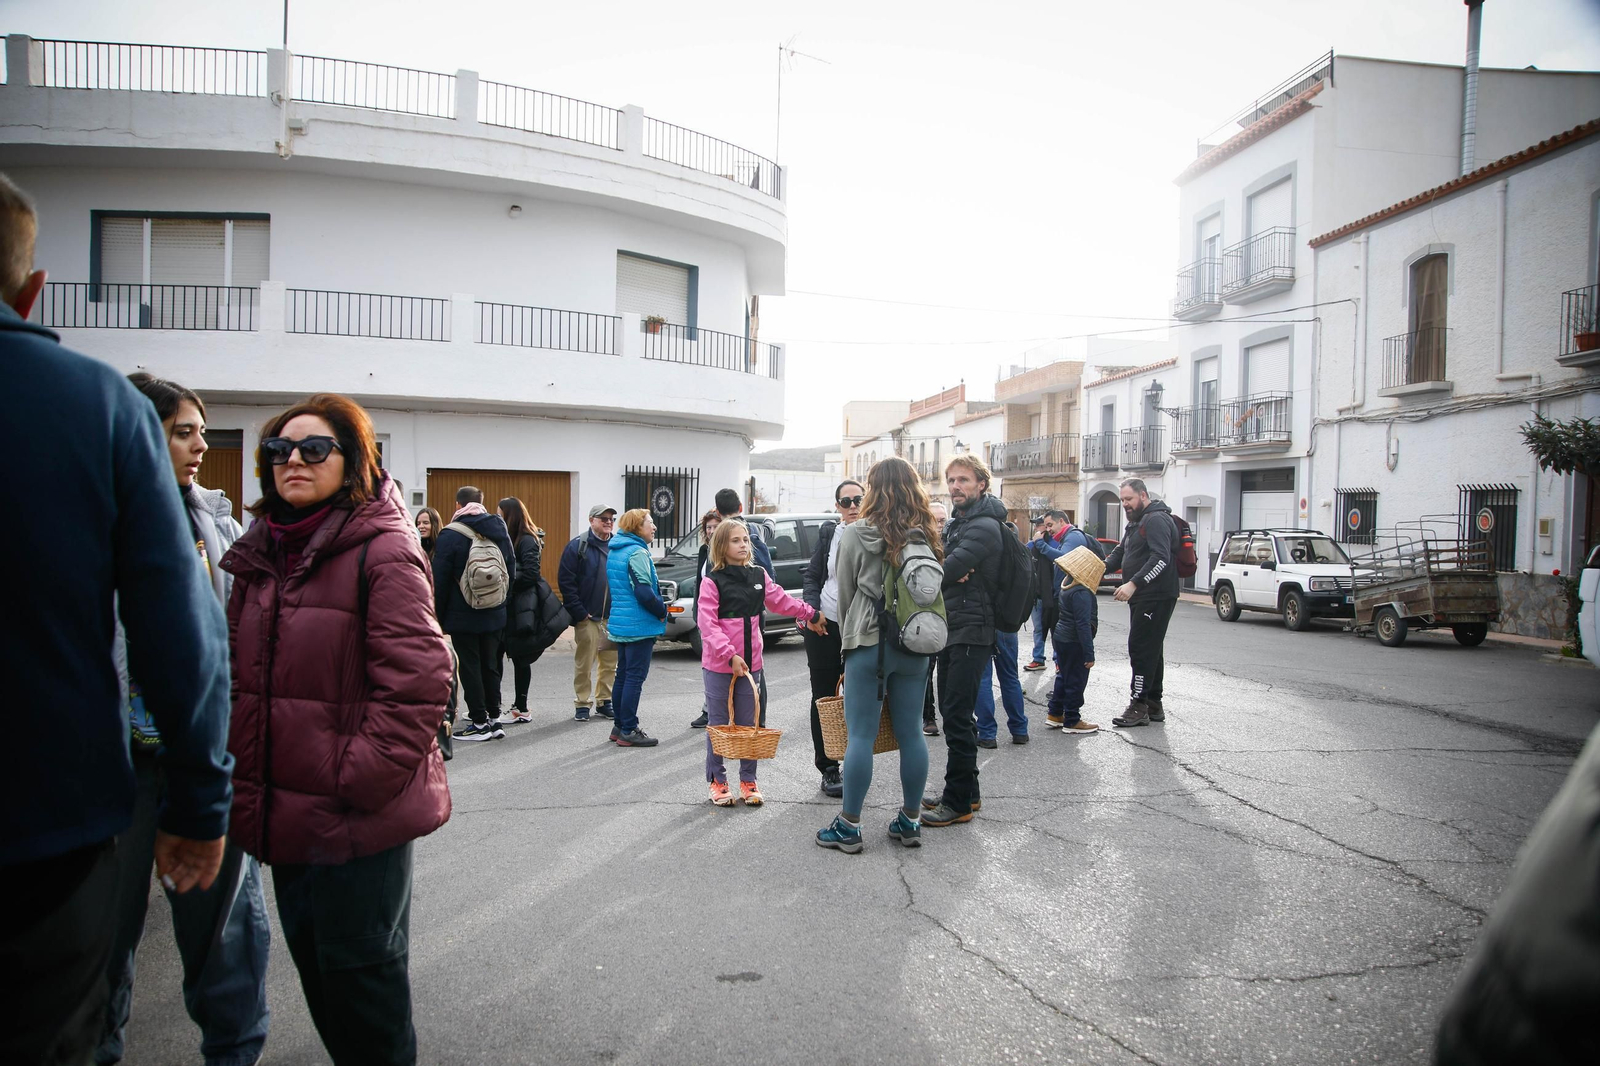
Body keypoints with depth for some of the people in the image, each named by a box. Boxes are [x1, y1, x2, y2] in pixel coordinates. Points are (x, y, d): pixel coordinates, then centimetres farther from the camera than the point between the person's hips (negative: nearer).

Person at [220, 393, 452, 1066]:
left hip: (359, 812, -8)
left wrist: (362, 780, -21)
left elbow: (417, 680, -20)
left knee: (359, 964, 6)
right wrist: (236, 771, 11)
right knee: (310, 953, 21)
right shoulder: (259, 553, 11)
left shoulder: (383, 549, -14)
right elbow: (238, 673, 19)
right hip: (286, 808, 8)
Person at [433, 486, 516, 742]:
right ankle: (494, 719, 15)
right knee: (490, 665, 12)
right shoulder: (500, 531, 5)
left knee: (469, 667, 2)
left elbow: (440, 581, -9)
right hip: (495, 615, 5)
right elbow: (512, 572, 11)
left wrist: (438, 615, -1)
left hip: (463, 616, -5)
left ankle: (479, 723, 4)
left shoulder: (450, 535, -11)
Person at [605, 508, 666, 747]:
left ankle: (619, 726, 23)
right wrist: (663, 612, -8)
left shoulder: (614, 551, 14)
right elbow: (644, 593, -23)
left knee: (623, 675, 15)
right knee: (635, 677, -4)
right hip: (639, 626, -10)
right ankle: (628, 731, -1)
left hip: (621, 623, 10)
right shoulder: (637, 553, -16)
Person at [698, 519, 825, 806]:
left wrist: (811, 614, 28)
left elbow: (780, 599, 21)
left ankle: (748, 780, 19)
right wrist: (730, 655, -22)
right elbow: (707, 624, -15)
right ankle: (717, 780, 17)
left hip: (750, 662, 4)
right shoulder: (711, 582, -9)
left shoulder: (759, 576, 6)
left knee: (748, 723, 9)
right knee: (719, 724, 5)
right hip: (718, 664, -4)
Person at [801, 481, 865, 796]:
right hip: (823, 627, 2)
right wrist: (812, 610, -5)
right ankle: (828, 768, 19)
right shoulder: (829, 533, 5)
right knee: (824, 697, 8)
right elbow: (811, 576, 9)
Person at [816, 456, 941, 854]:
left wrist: (848, 641, 13)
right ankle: (910, 821, 22)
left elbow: (846, 594, 0)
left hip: (868, 644, -4)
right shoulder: (928, 537, 3)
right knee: (911, 734, 10)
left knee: (861, 735, 1)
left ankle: (849, 826, 9)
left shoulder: (855, 536, -7)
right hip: (915, 647, 4)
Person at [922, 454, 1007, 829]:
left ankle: (959, 802, 2)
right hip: (952, 629, 10)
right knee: (952, 711, 14)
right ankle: (966, 792, 25)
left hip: (971, 632, -10)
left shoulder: (985, 526, -14)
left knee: (958, 715, -7)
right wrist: (952, 573, -10)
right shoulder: (955, 523, 18)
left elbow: (945, 570, -23)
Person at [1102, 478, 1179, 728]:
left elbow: (1161, 559, -24)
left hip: (1156, 597, -11)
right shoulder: (1136, 523, 21)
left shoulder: (1156, 520, -13)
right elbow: (1120, 553, 21)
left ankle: (1139, 706, -6)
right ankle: (1153, 705, 21)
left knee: (1142, 649, -10)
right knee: (1151, 650, 14)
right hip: (1142, 597, 11)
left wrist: (1134, 583, -30)